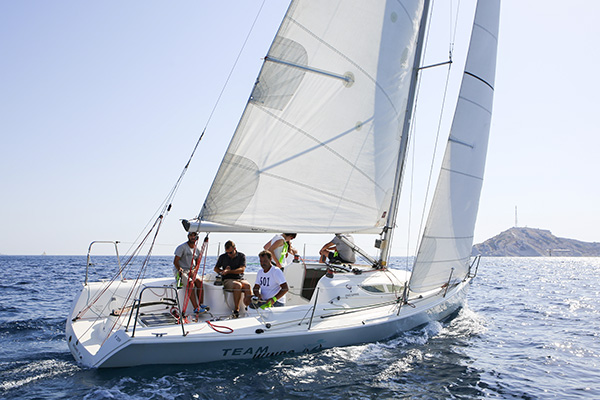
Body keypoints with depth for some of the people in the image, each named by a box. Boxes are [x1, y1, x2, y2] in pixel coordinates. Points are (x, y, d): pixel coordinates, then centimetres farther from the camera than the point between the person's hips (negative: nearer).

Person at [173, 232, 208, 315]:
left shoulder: (197, 250, 11)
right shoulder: (182, 247, -7)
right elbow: (175, 261, -8)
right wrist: (180, 269, -25)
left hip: (191, 271, 5)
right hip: (180, 271, -5)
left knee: (199, 281, -25)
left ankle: (201, 304, -22)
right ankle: (196, 308, -33)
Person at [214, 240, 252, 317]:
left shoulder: (241, 256, 7)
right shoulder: (222, 257, 14)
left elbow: (242, 269, -5)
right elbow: (216, 268, 21)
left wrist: (229, 271, -15)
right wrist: (222, 271, 0)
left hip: (240, 279, 1)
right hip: (228, 280, -1)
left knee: (247, 285, -35)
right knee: (238, 285, -36)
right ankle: (236, 309, -32)